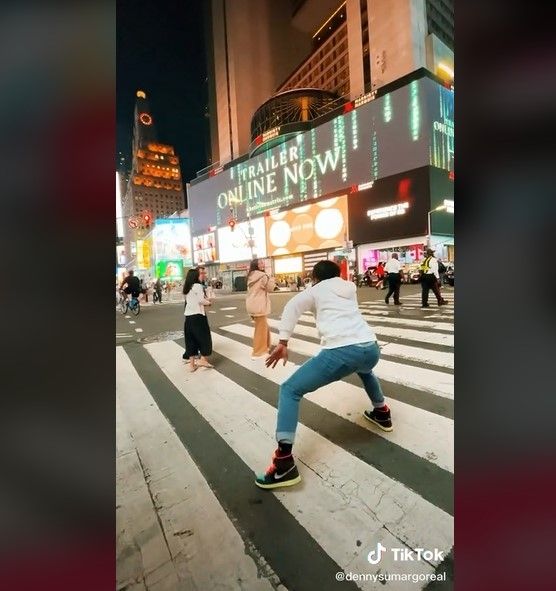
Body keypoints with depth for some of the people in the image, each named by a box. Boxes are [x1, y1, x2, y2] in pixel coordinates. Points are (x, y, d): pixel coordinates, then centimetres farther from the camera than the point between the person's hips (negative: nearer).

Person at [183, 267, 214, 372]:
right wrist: (209, 302, 5)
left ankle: (192, 364, 15)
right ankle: (203, 359, 5)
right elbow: (201, 301, -13)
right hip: (197, 315, -8)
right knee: (204, 337, 5)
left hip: (188, 316, 8)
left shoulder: (187, 288, 14)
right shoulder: (198, 286, -10)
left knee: (191, 339, 10)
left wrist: (205, 299, 11)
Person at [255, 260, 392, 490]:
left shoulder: (315, 290, 16)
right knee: (364, 370, 44)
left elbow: (292, 308, 2)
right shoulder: (350, 287, 28)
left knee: (289, 390, 3)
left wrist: (283, 343, -4)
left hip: (341, 351, -6)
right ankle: (382, 413, 56)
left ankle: (284, 464, -5)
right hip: (370, 347, 6)